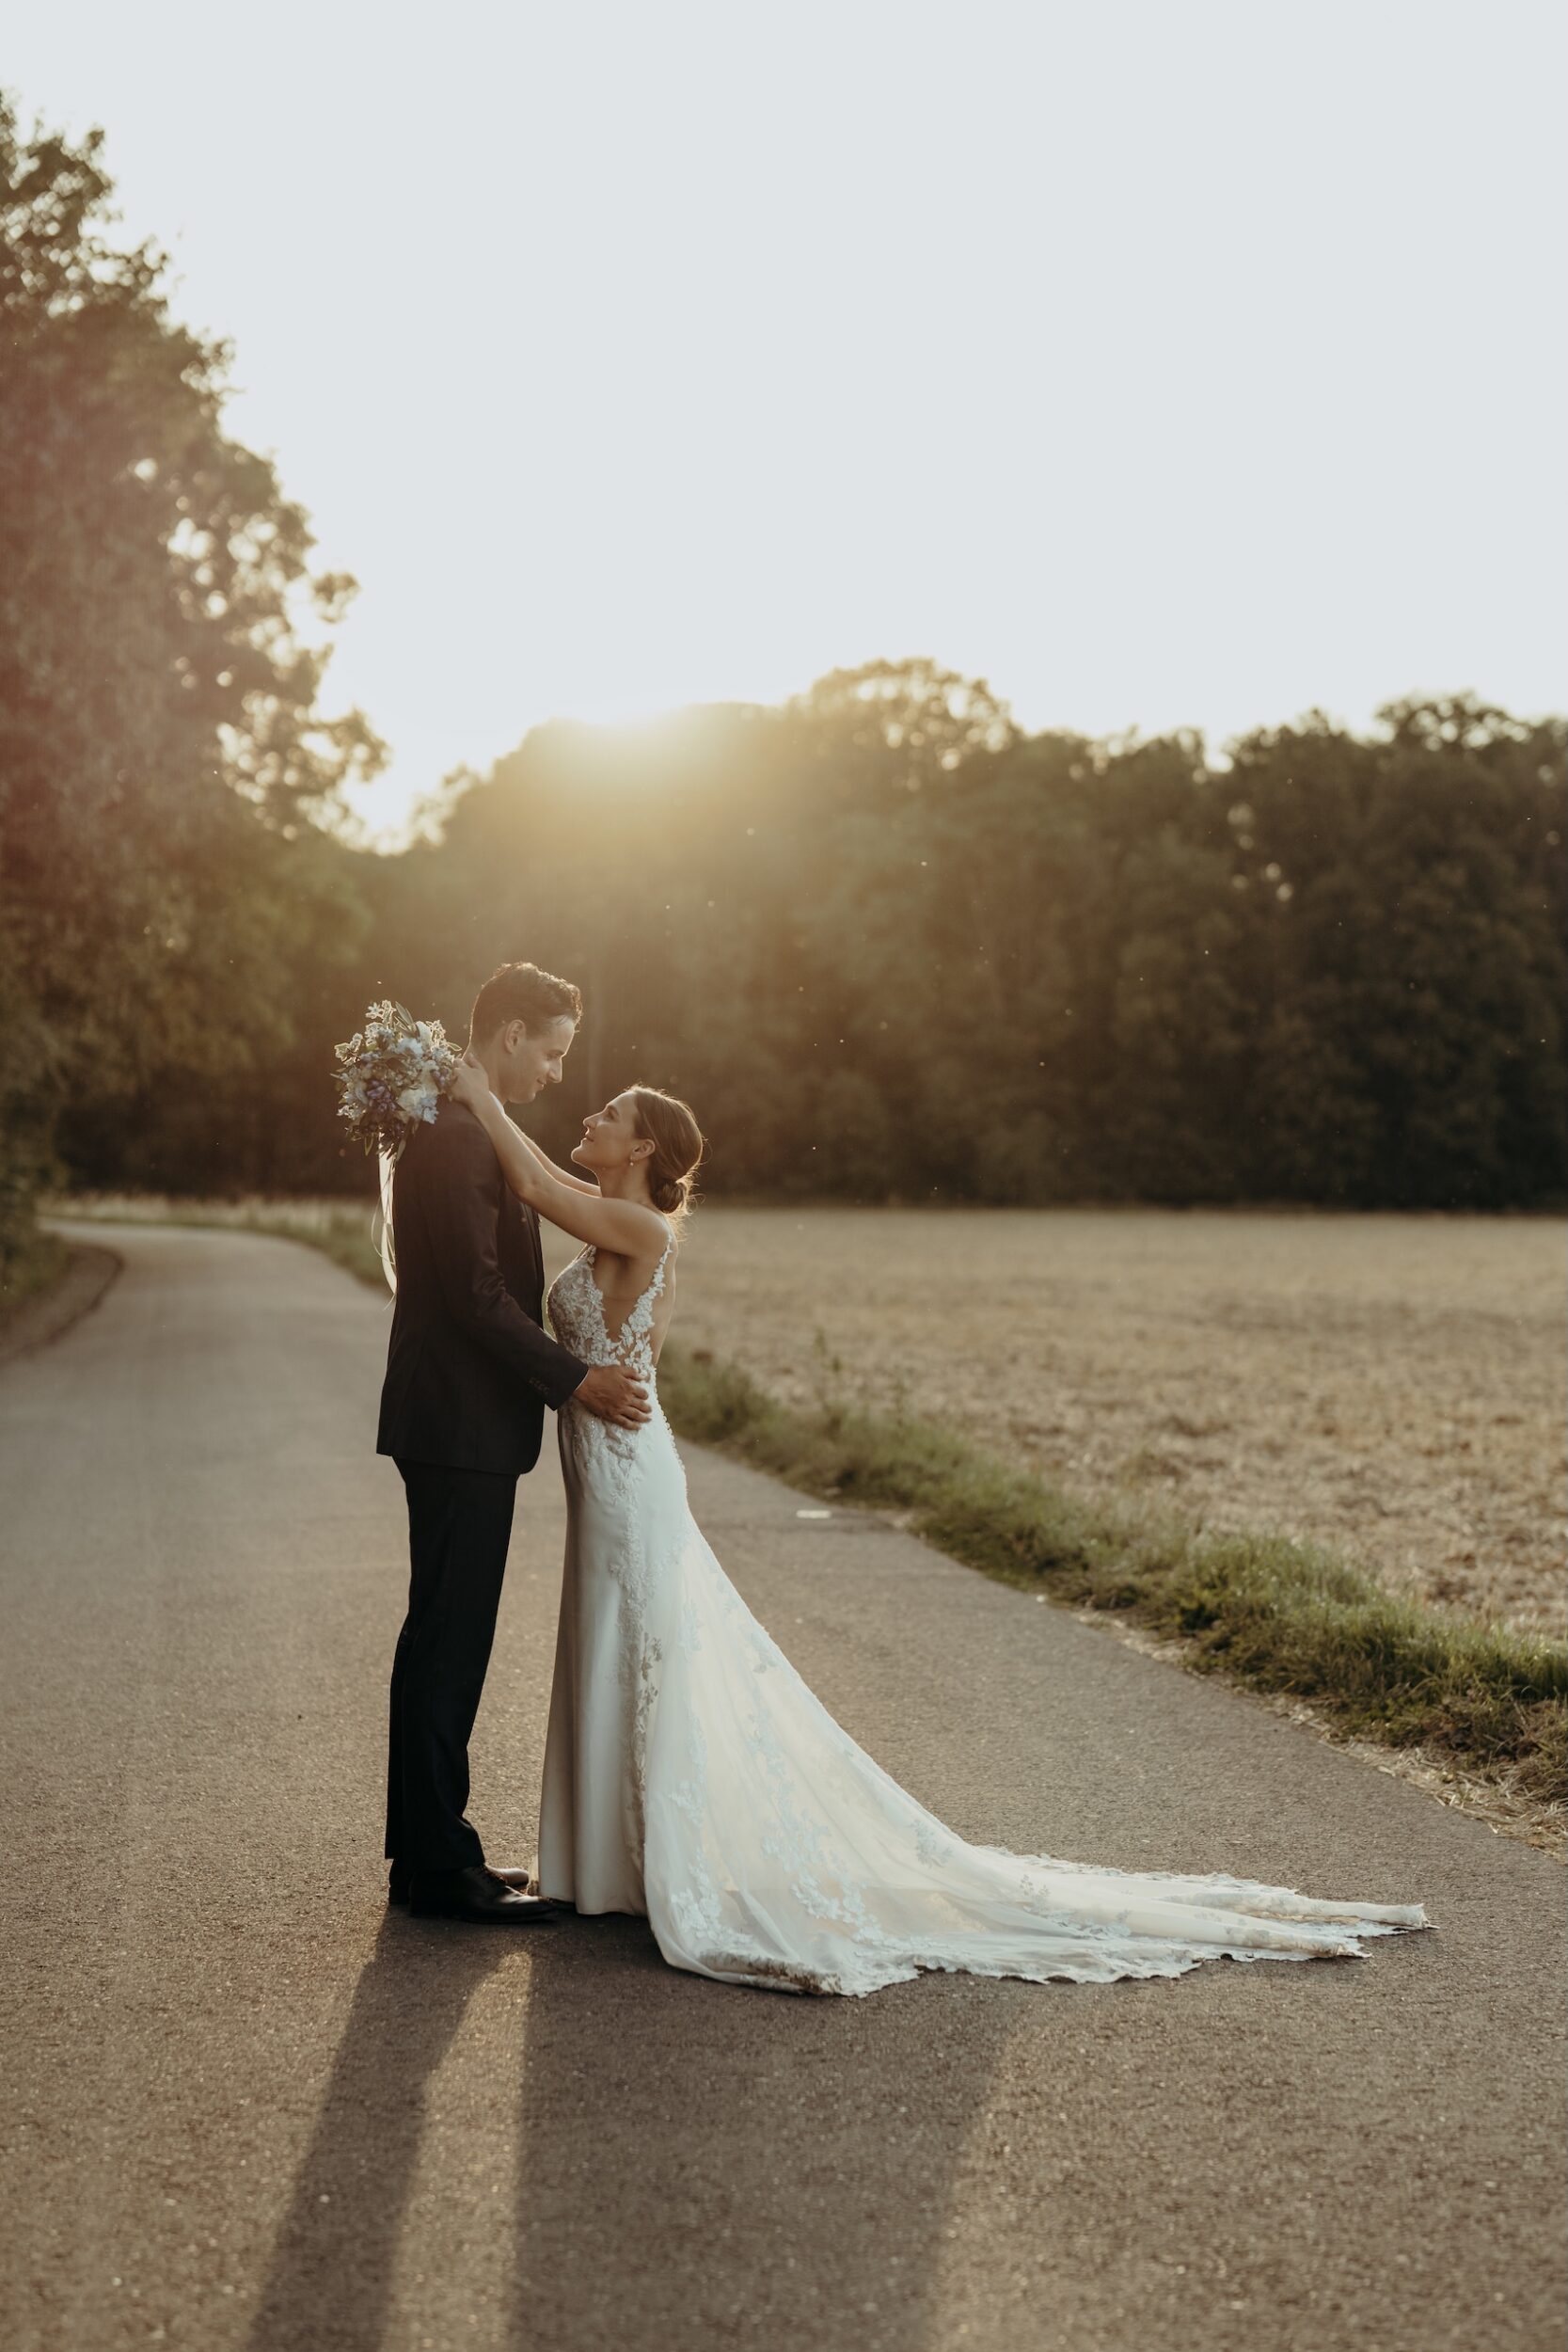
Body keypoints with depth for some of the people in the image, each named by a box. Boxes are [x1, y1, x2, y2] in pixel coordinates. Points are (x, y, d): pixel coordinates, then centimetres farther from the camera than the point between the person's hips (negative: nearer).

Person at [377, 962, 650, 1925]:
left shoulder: (466, 1130, 16)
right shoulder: (456, 1136, -17)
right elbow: (477, 1295, -22)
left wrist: (570, 1370, 18)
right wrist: (574, 1380, -18)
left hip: (465, 1427, 11)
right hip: (462, 1428, -11)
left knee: (448, 1640, 14)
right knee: (447, 1641, -4)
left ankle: (431, 1846, 23)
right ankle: (437, 1864, 4)